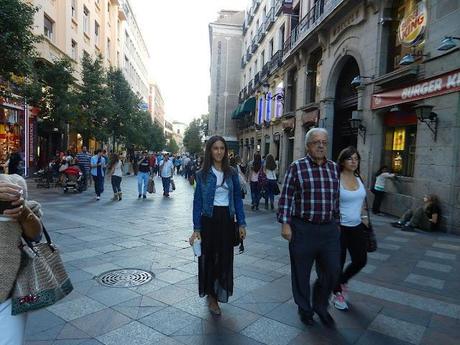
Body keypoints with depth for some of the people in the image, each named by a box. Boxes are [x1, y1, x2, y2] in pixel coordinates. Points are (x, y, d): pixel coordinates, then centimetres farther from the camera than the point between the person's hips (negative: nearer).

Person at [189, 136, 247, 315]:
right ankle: (211, 295, 26)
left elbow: (237, 198, 7)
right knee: (208, 257, 7)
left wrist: (241, 223, 1)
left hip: (227, 219, 2)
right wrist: (196, 229, -7)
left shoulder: (232, 173, 4)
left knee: (225, 258, 8)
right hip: (209, 219, -2)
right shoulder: (203, 174, -2)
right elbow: (197, 201, -3)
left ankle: (217, 294, 30)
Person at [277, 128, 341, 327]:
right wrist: (285, 224, -10)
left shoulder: (334, 168, 9)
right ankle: (304, 309, 35)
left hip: (329, 229, 4)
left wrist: (336, 222, 17)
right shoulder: (296, 167, -6)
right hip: (303, 229, -4)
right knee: (301, 273, 10)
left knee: (332, 271, 9)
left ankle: (321, 306, 36)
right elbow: (286, 197, -6)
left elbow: (335, 198, 15)